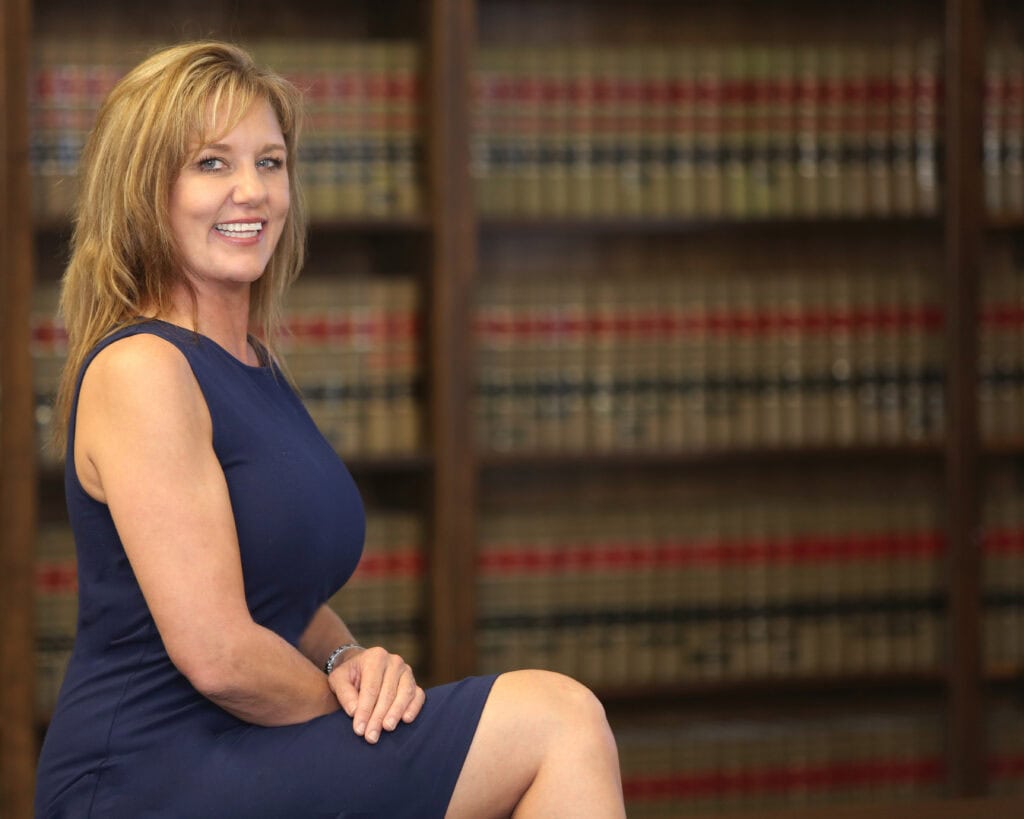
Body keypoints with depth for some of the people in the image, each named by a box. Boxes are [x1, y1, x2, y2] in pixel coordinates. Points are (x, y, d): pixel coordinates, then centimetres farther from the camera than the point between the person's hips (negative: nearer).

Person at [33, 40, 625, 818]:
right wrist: (352, 710, -4)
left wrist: (349, 660, 1)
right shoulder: (139, 372, -14)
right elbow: (216, 653, -20)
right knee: (559, 723, -16)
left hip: (231, 753, 9)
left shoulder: (255, 364, 15)